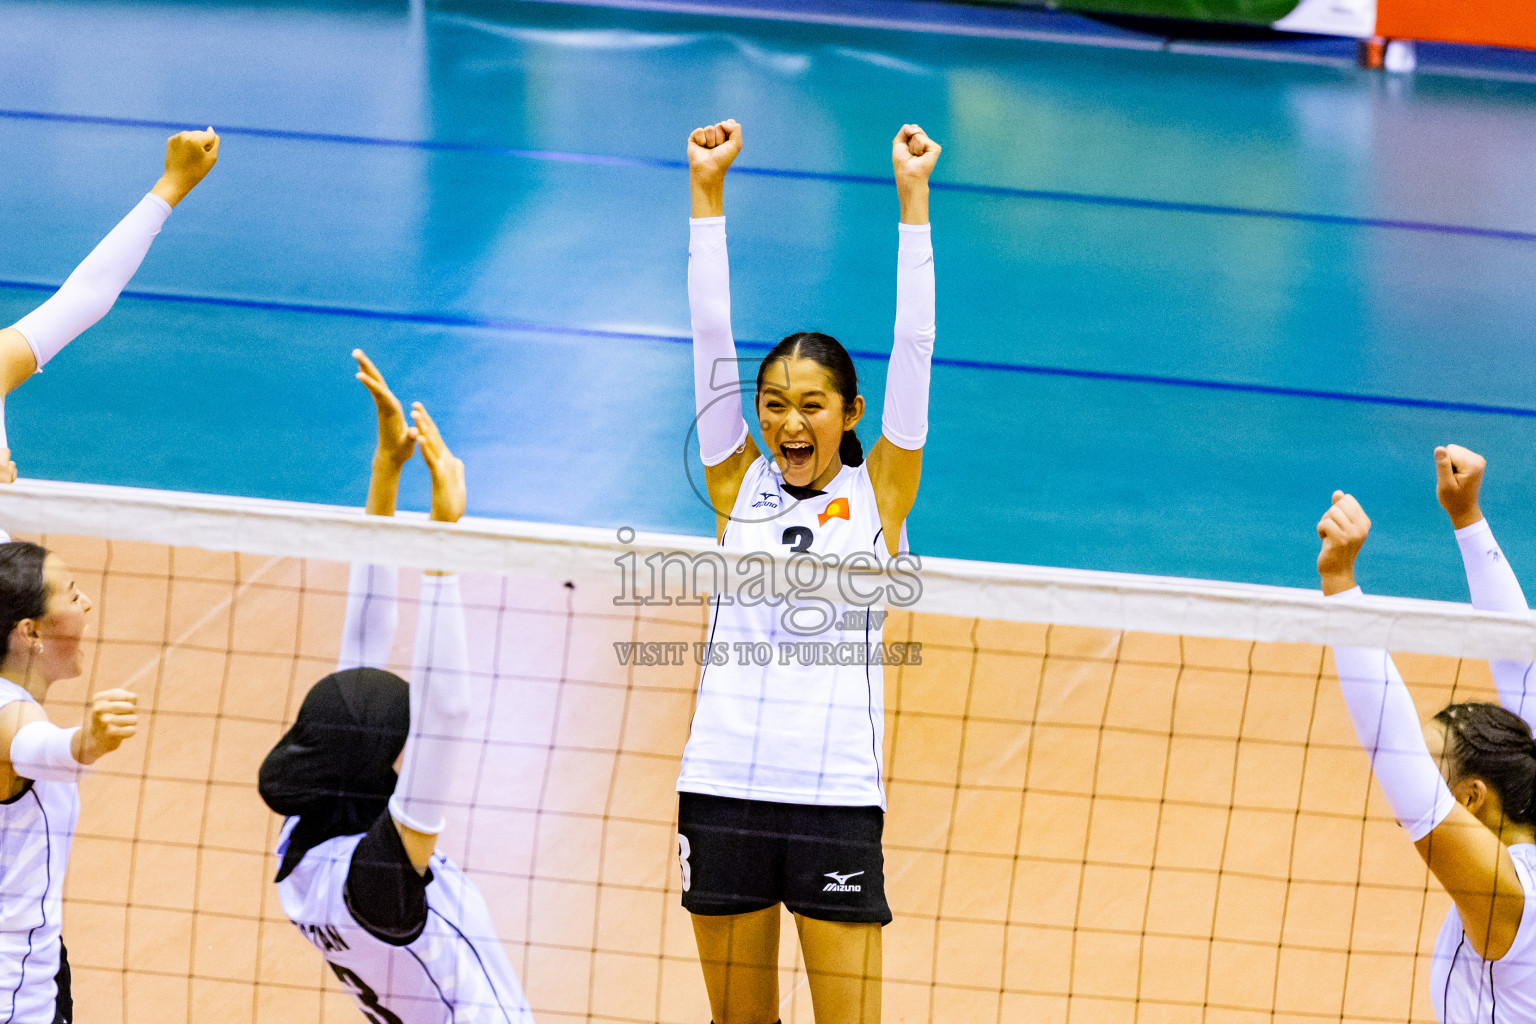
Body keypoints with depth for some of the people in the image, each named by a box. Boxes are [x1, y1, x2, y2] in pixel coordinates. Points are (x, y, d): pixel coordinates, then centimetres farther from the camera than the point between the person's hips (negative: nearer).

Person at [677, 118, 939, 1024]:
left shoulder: (876, 495, 4)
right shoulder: (739, 488, 9)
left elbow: (914, 346, -1)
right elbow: (712, 336, 5)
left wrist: (913, 195, -5)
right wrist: (707, 190, 2)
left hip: (835, 797, -2)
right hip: (722, 788, 2)